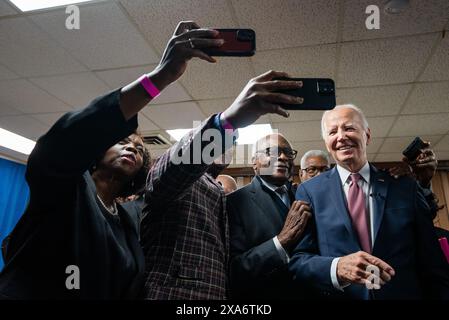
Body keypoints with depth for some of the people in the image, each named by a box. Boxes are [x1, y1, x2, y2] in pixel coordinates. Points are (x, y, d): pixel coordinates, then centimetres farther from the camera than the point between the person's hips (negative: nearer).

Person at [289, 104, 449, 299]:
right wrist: (336, 268, -28)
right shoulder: (309, 191, -6)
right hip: (337, 294, -1)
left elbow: (432, 263, -1)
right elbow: (297, 260, -12)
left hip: (404, 294, 2)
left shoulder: (405, 187, -2)